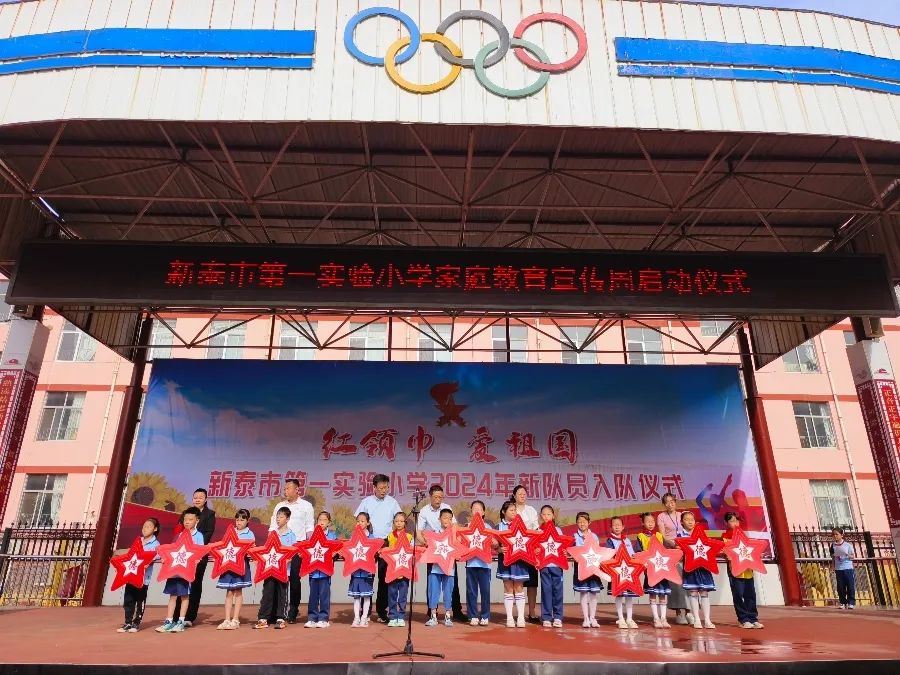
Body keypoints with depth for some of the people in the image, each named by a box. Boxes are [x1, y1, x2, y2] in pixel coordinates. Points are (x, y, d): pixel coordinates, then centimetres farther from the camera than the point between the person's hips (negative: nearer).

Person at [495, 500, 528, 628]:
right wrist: (499, 549, -21)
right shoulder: (499, 527, 3)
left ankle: (521, 618, 8)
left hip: (519, 559, 1)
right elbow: (495, 543, -2)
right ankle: (509, 618, 10)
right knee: (508, 588, 4)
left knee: (519, 587, 3)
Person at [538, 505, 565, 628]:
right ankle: (546, 618, 7)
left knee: (557, 590, 1)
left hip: (556, 564, 1)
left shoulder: (558, 530, 9)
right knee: (546, 590, -1)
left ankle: (557, 617, 11)